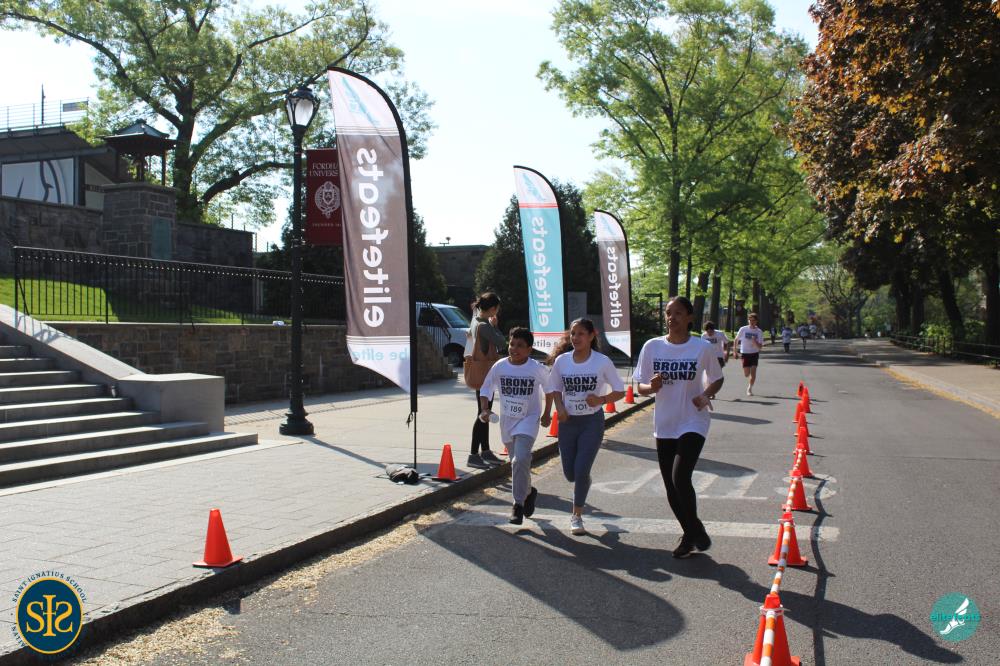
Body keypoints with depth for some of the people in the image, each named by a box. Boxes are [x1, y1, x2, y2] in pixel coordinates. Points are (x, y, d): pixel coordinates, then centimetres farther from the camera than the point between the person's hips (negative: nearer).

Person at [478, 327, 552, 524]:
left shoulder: (537, 369, -13)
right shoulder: (499, 367, -8)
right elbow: (485, 389, 4)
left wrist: (546, 414, 6)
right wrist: (484, 409, -10)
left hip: (529, 421, -4)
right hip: (507, 421, 4)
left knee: (520, 460, -22)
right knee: (517, 462, 17)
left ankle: (518, 504, -11)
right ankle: (529, 492, 44)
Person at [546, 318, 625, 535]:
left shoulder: (602, 362, -10)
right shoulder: (561, 360, -2)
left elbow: (620, 391, -3)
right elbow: (555, 388, 10)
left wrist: (601, 399, -21)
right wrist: (560, 407, -8)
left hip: (592, 421, -3)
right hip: (568, 421, 3)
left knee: (581, 471, -10)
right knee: (569, 474, 8)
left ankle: (577, 515, 10)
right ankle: (583, 485, 45)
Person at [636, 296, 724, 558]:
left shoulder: (703, 347, -6)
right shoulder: (652, 346, -1)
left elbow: (716, 379, 8)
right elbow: (641, 387, 4)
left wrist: (706, 395, -12)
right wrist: (652, 387, -19)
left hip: (693, 423, -3)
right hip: (664, 425, 4)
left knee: (680, 478, -18)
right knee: (671, 486, 9)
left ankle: (694, 527, 7)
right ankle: (690, 533, 30)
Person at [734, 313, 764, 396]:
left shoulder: (759, 332, -4)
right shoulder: (743, 329, -6)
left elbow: (760, 347, -6)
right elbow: (736, 340, 8)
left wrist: (755, 342, -25)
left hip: (754, 354, 1)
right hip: (745, 354, -1)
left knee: (753, 372, -10)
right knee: (746, 374, -5)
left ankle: (750, 388, 8)